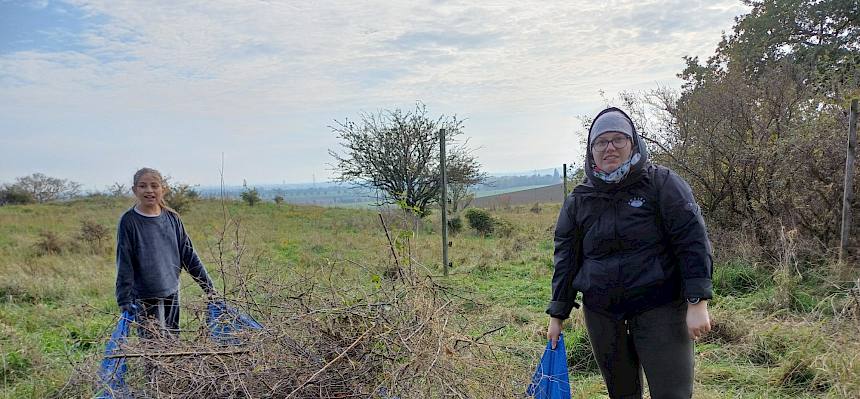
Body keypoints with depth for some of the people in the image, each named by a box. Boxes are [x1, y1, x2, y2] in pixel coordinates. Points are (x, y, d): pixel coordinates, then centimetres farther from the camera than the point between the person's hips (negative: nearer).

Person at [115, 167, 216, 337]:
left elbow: (189, 254, 7)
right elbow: (124, 264, -8)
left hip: (172, 292, 4)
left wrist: (208, 287, 7)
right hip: (145, 297, -4)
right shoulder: (129, 221, -8)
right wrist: (124, 300, -14)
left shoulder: (172, 218, 2)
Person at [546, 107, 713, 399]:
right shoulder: (577, 201, 6)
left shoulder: (663, 184, -4)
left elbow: (693, 241, -7)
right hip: (601, 314, 3)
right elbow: (566, 260, 10)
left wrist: (697, 302, -14)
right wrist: (557, 315, 10)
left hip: (660, 309, -3)